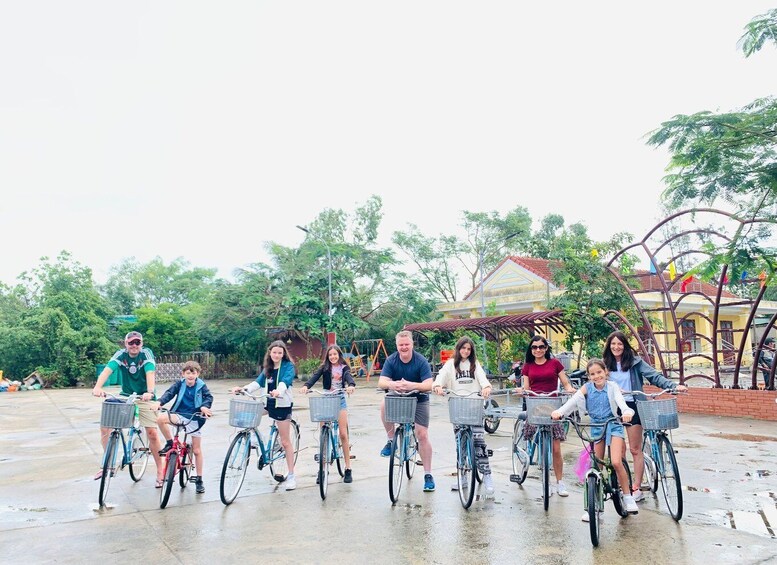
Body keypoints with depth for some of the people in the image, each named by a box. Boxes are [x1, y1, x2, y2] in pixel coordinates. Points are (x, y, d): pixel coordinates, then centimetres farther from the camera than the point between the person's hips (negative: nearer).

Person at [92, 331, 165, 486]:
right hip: (124, 397, 3)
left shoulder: (146, 353, -15)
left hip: (144, 398, -3)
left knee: (152, 433, -12)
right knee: (104, 426, -10)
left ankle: (160, 469, 6)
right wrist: (97, 387, -46)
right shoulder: (121, 354, -10)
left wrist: (150, 392, -48)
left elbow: (150, 373, -31)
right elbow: (107, 370, -27)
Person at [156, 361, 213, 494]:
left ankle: (199, 479, 16)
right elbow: (169, 393, -13)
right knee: (160, 419, -27)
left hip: (194, 418, -1)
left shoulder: (201, 386, -6)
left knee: (197, 450, 3)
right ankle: (170, 443, -6)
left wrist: (204, 406, -36)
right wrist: (160, 402, -32)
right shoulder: (179, 384, -3)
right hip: (180, 415, 1)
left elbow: (208, 397, -14)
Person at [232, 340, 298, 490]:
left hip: (282, 404, -6)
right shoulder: (268, 368, 9)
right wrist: (243, 389, -18)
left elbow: (286, 381, -27)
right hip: (268, 402, 6)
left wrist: (278, 391, -48)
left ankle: (291, 476, 10)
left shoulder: (288, 366, -9)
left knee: (285, 442, -1)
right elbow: (258, 382, -1)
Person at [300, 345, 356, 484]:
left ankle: (348, 469, 4)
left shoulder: (344, 368, 4)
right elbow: (315, 376, -14)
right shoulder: (324, 368, 4)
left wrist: (351, 385, -39)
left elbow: (349, 377, -15)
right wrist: (306, 386, -35)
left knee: (343, 434, -4)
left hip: (340, 400, 0)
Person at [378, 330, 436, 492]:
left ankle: (428, 475, 6)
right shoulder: (391, 360, -12)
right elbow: (381, 382, -20)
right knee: (385, 405, -31)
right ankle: (391, 440, -11)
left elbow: (429, 385, -27)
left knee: (422, 435, -9)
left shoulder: (421, 361, -19)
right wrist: (392, 384, -44)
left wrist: (411, 385, -45)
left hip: (418, 400, -2)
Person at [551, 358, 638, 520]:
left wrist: (627, 412, -48)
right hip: (596, 427, 2)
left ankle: (627, 497, 4)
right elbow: (573, 401, -19)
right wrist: (559, 412, -38)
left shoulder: (612, 387, -8)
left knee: (616, 462, -18)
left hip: (613, 426, -2)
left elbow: (620, 401, -24)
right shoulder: (587, 388, -6)